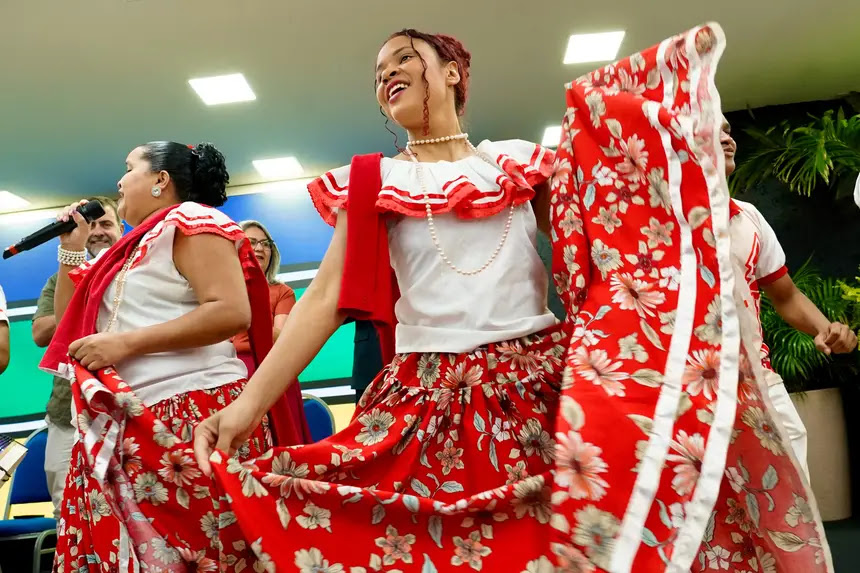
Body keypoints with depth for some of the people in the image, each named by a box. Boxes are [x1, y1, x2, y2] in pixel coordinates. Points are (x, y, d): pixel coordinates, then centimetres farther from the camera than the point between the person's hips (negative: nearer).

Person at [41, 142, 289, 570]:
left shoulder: (189, 218, -4)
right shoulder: (135, 247, 21)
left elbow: (233, 311, -19)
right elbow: (69, 326, 28)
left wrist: (126, 343, -18)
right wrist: (72, 246, 19)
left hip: (190, 416, -8)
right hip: (129, 428, 9)